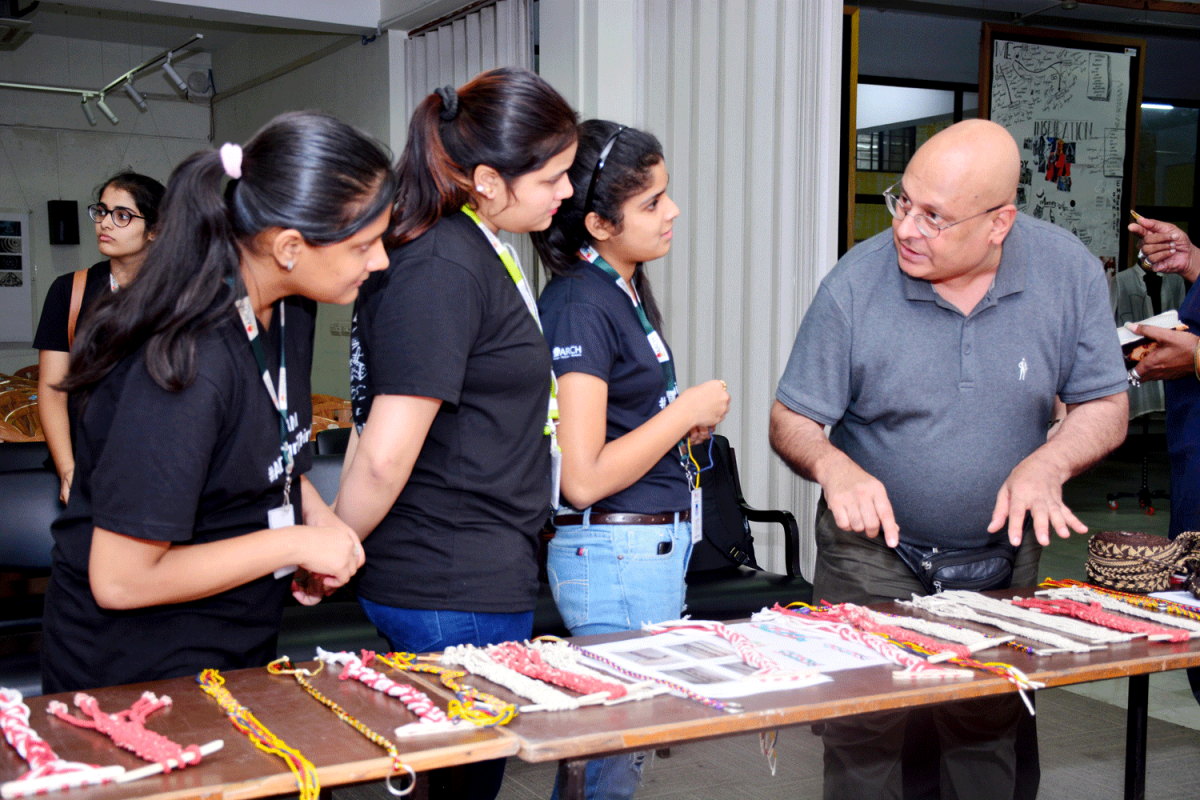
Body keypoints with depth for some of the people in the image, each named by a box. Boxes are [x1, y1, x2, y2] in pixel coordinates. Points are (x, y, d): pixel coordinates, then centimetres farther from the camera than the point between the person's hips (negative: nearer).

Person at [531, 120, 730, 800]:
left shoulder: (626, 291, 11)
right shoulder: (581, 307, -18)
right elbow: (583, 479, -22)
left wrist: (684, 431, 7)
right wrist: (686, 410, -14)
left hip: (656, 545, 9)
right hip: (615, 554, -9)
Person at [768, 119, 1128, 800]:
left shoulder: (1069, 271, -12)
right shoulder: (855, 285, -17)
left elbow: (1105, 407, -4)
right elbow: (792, 420, -10)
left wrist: (1046, 465, -24)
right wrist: (835, 467, -32)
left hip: (1002, 553, 2)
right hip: (874, 550, -2)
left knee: (989, 733, 15)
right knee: (864, 739, 1)